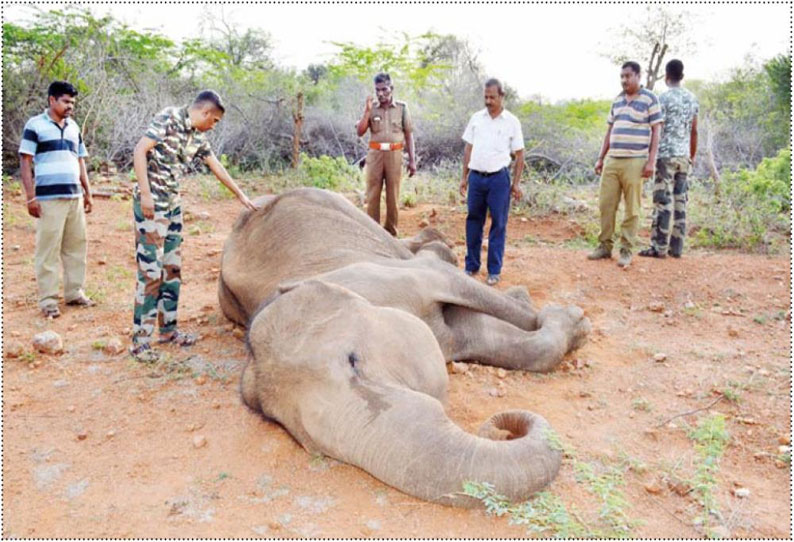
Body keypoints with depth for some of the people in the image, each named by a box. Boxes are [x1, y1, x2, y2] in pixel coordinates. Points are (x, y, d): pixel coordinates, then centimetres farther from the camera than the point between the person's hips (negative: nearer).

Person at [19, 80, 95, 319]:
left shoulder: (73, 127, 16)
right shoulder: (35, 125, -1)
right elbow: (25, 162, -4)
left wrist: (87, 192, 16)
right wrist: (30, 197, -10)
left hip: (75, 197, 5)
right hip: (49, 198, -5)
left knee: (76, 246, 7)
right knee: (48, 249, -3)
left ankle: (74, 293, 17)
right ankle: (48, 300, 3)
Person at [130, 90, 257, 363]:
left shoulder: (198, 139, 13)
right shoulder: (169, 118, -9)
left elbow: (217, 168, 25)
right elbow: (140, 151, -15)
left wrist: (241, 195, 32)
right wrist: (145, 193, -20)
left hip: (173, 204, 8)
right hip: (151, 203, -8)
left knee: (172, 267, 12)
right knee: (151, 270, -8)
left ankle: (168, 328, 23)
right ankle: (140, 339, -2)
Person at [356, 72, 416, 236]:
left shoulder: (402, 108, 5)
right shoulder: (372, 109, 7)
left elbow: (409, 135, 6)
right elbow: (360, 132, 0)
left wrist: (412, 160, 1)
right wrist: (367, 111, -9)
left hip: (394, 155, -1)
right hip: (375, 155, 1)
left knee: (393, 196, 4)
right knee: (372, 195, 1)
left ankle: (391, 232, 13)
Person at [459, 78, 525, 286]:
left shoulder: (511, 121, 1)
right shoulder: (476, 118, 9)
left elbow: (519, 155, 2)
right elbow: (468, 149, 12)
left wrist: (516, 183, -3)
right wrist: (464, 177, 8)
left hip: (499, 178, -3)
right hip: (476, 177, 3)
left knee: (498, 225, 2)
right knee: (473, 222, 8)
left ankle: (494, 271, 10)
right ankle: (471, 266, 20)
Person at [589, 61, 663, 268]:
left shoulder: (649, 99, -1)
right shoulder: (617, 100, 15)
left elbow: (656, 131, -3)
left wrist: (651, 161, -11)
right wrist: (601, 158, 15)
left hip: (634, 162, -5)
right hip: (612, 161, 5)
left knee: (631, 208, -1)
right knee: (606, 204, 4)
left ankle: (626, 250, 6)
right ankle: (605, 246, 14)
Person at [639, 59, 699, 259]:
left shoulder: (664, 97, -6)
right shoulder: (692, 98, 13)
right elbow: (694, 131, 14)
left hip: (666, 154, -6)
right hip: (684, 156, 6)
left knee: (663, 201, -6)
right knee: (680, 201, 6)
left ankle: (659, 247, -6)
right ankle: (677, 246, 9)